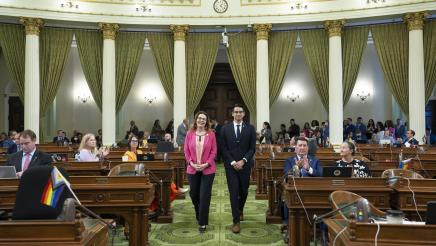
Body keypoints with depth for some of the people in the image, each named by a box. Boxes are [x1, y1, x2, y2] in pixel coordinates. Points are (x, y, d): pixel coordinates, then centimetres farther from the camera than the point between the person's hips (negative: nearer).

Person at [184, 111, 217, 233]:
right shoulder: (190, 133, 1)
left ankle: (203, 222, 12)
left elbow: (214, 151, -3)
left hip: (207, 169, -2)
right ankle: (199, 214, 43)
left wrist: (206, 164, -13)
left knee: (204, 196, -1)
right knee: (194, 194, 15)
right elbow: (186, 150, 2)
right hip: (192, 169, 2)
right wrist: (192, 163, -10)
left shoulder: (211, 134, -3)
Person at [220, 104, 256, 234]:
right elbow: (224, 148, -1)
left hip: (245, 165, 1)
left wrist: (243, 161, -13)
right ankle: (236, 221, 3)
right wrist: (233, 162, -11)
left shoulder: (250, 128, 2)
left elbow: (252, 148, -1)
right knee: (233, 192, -3)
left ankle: (240, 209, 41)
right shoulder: (225, 128, 2)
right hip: (230, 165, -1)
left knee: (244, 191, 12)